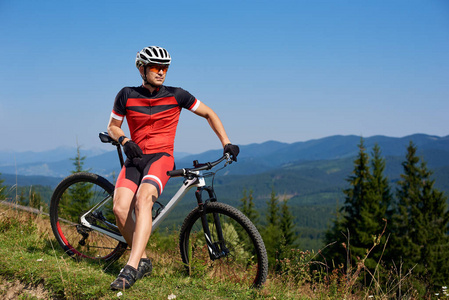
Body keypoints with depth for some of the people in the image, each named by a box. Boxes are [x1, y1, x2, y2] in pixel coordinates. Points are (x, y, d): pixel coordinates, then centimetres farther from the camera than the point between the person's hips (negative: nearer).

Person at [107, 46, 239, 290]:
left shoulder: (176, 95, 3)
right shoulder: (126, 95, 6)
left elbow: (209, 114, 12)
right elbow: (112, 127, 16)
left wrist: (226, 143, 5)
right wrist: (124, 141, -6)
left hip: (161, 157, -2)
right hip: (135, 159, 3)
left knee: (143, 200, -31)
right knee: (120, 209, -20)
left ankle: (131, 268, -34)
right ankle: (143, 261, 2)